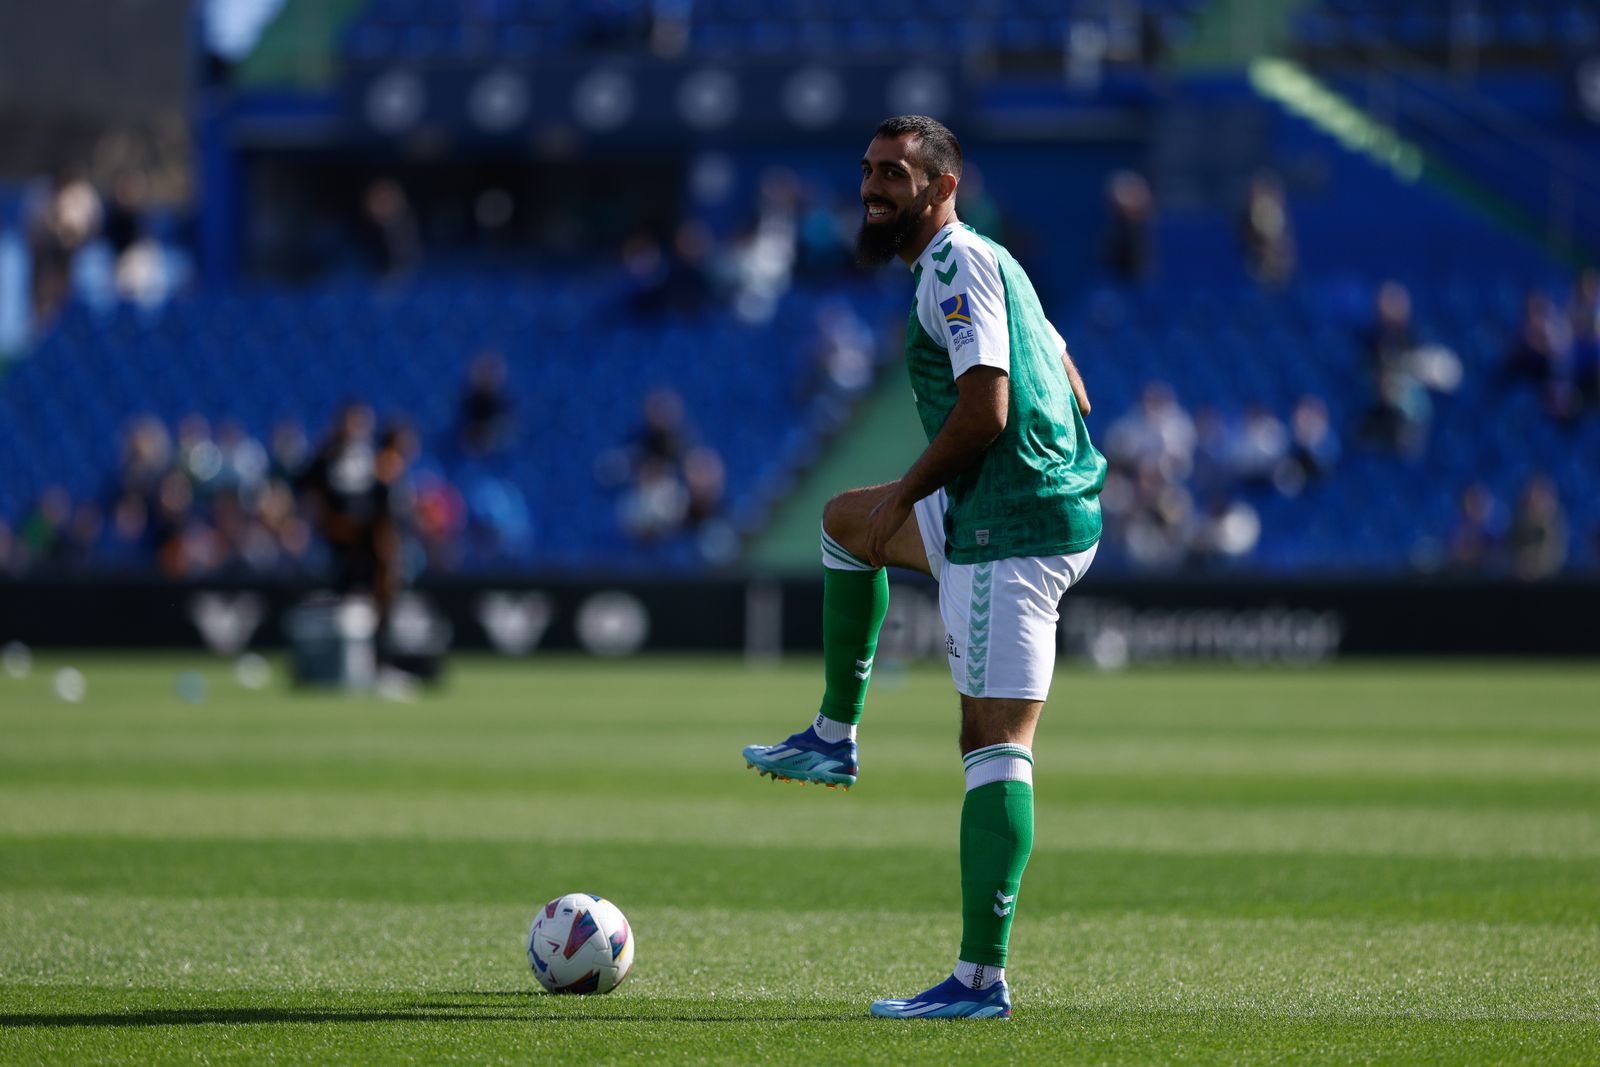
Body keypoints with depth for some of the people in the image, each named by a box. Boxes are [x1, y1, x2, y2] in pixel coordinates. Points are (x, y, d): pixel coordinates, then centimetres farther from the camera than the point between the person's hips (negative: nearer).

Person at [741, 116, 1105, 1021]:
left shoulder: (956, 263, -12)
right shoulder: (981, 261, 19)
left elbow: (985, 408, -22)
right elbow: (1069, 389, 24)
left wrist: (905, 496, -9)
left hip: (1013, 532, -11)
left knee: (996, 748, -14)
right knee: (845, 520, 31)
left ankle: (982, 980, -19)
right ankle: (835, 739, 35)